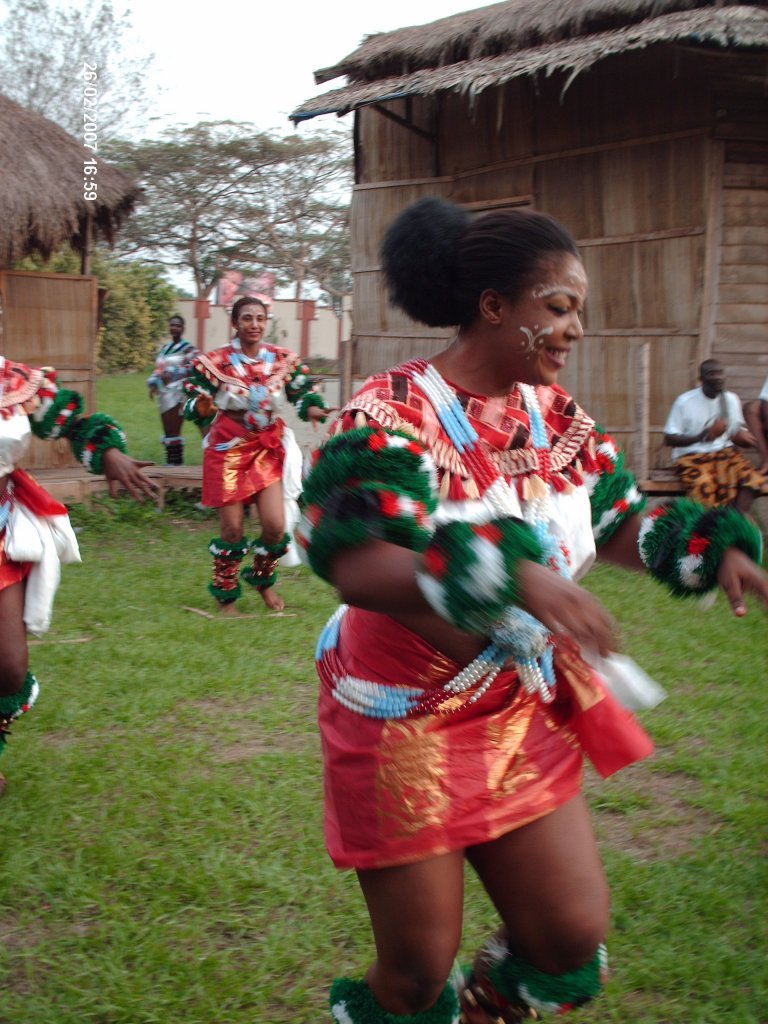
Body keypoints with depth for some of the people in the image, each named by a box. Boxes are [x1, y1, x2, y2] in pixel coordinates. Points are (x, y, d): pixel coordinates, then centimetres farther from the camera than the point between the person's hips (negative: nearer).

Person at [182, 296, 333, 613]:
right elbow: (192, 402, -9)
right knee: (232, 529, 1)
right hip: (228, 448, -3)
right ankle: (226, 596, 22)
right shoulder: (215, 361, -10)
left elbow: (303, 391, 5)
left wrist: (313, 409, -17)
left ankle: (264, 581, 27)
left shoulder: (282, 359, -1)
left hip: (268, 447, 3)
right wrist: (202, 408, -32)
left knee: (275, 525, -4)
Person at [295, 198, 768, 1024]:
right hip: (405, 723, -6)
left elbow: (619, 520, 11)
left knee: (573, 937, 9)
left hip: (526, 714, 6)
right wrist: (511, 576, -43)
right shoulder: (393, 414, -20)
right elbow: (354, 566, -32)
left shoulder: (552, 414, 2)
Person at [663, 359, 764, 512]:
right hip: (692, 457, -4)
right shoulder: (685, 401, -6)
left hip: (724, 453, 4)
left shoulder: (731, 399, 6)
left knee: (751, 478, -25)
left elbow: (737, 433, 14)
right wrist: (700, 437, -22)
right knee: (703, 484, -36)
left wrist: (745, 438, -11)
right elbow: (669, 439, -6)